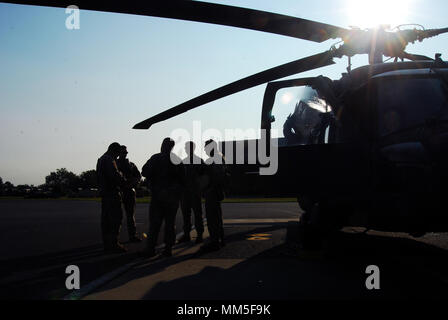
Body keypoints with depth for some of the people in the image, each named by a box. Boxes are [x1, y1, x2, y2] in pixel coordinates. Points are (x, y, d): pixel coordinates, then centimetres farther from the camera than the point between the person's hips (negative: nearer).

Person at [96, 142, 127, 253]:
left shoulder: (101, 159, 20)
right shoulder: (109, 160, -13)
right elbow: (115, 175, -22)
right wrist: (124, 181, -7)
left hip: (104, 193, 11)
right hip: (112, 193, -11)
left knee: (106, 218, 11)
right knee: (116, 218, -10)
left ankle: (107, 244, 15)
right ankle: (113, 244, -12)